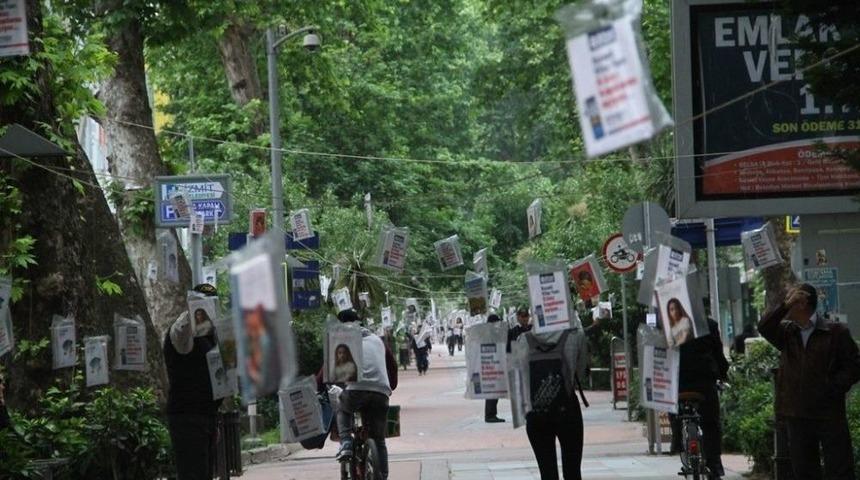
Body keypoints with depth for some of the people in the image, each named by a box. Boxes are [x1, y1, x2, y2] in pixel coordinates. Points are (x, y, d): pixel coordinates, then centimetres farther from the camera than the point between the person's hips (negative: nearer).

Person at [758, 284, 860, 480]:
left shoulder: (836, 332, -1)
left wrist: (833, 387, -14)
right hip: (796, 415, 5)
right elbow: (764, 328, -4)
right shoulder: (787, 333, 13)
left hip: (829, 414, -5)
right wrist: (785, 305, -12)